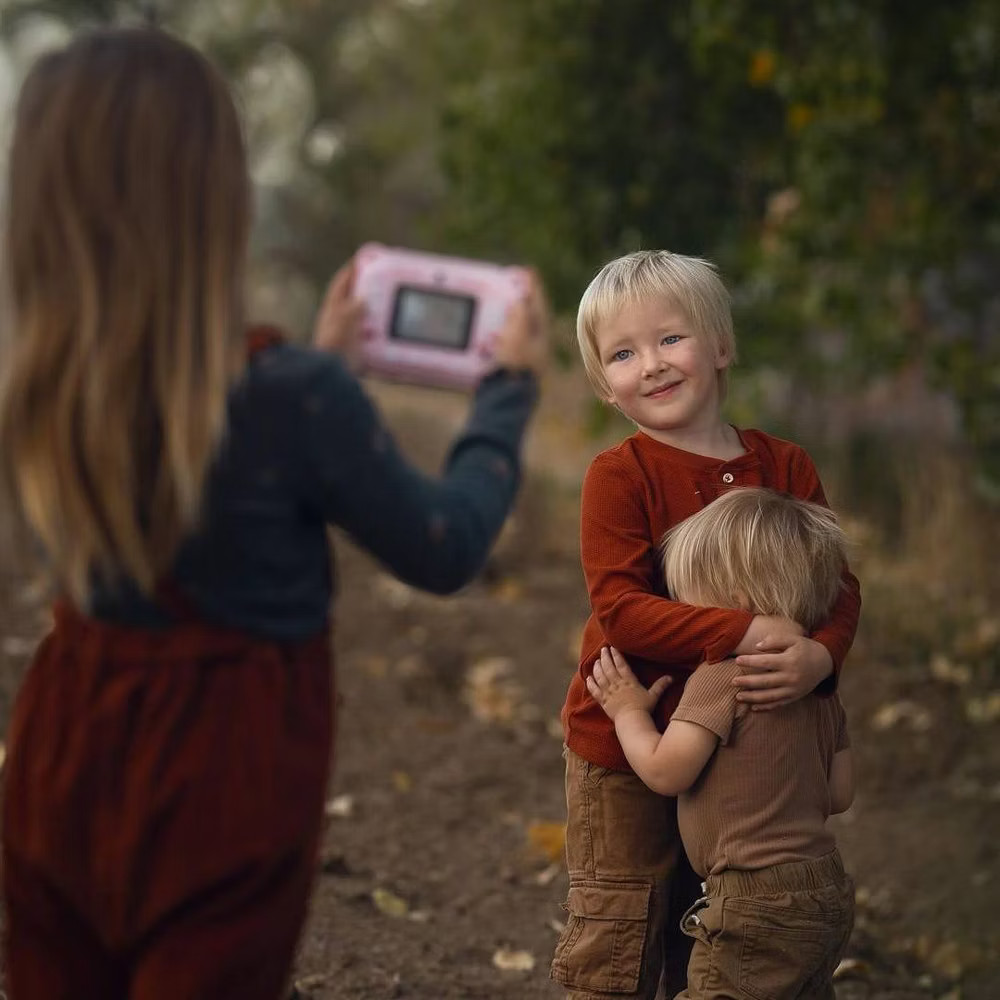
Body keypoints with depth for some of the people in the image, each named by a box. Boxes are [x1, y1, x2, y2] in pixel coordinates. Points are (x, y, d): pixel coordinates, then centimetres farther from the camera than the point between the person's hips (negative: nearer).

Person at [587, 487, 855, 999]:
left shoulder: (721, 679, -14)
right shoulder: (818, 685, 11)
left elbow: (665, 771, -15)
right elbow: (839, 793, 15)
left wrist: (629, 711, 2)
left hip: (759, 904, -9)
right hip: (828, 895, 9)